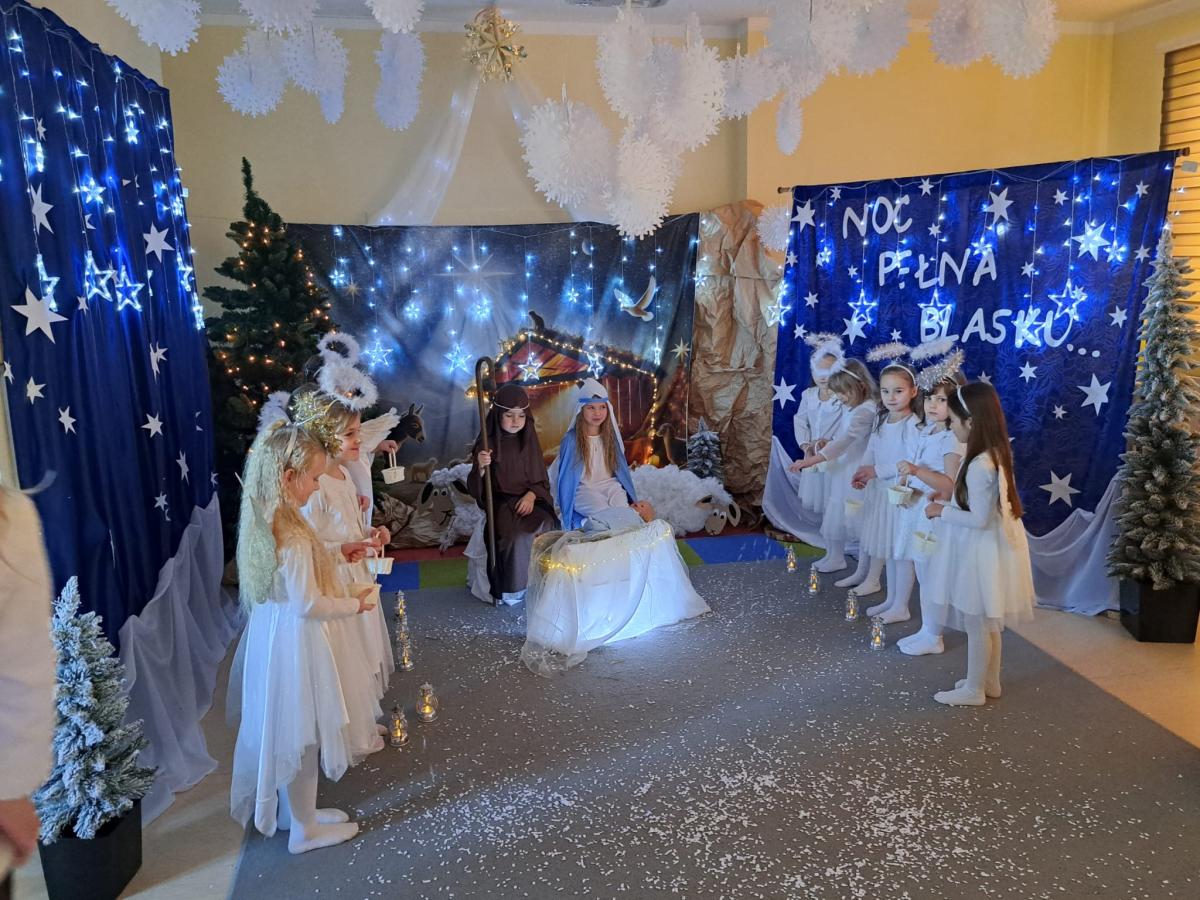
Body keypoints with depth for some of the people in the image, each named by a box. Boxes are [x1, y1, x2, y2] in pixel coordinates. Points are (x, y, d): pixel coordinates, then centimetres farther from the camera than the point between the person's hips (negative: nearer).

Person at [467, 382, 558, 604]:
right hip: (501, 502, -3)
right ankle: (513, 589, -12)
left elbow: (541, 480, 11)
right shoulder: (488, 444, -2)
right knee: (518, 537, -31)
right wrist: (481, 467, -26)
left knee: (546, 527, -28)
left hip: (529, 500, 3)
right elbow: (476, 489, -5)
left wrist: (531, 495, -11)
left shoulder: (529, 442, 7)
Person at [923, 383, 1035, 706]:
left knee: (976, 623, 7)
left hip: (979, 552, -9)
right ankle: (989, 681, 36)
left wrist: (943, 511, -13)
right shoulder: (996, 454, 2)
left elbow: (979, 519, -25)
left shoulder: (979, 466, -28)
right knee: (987, 622, 22)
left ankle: (973, 689, 22)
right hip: (989, 547, 9)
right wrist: (949, 505, 11)